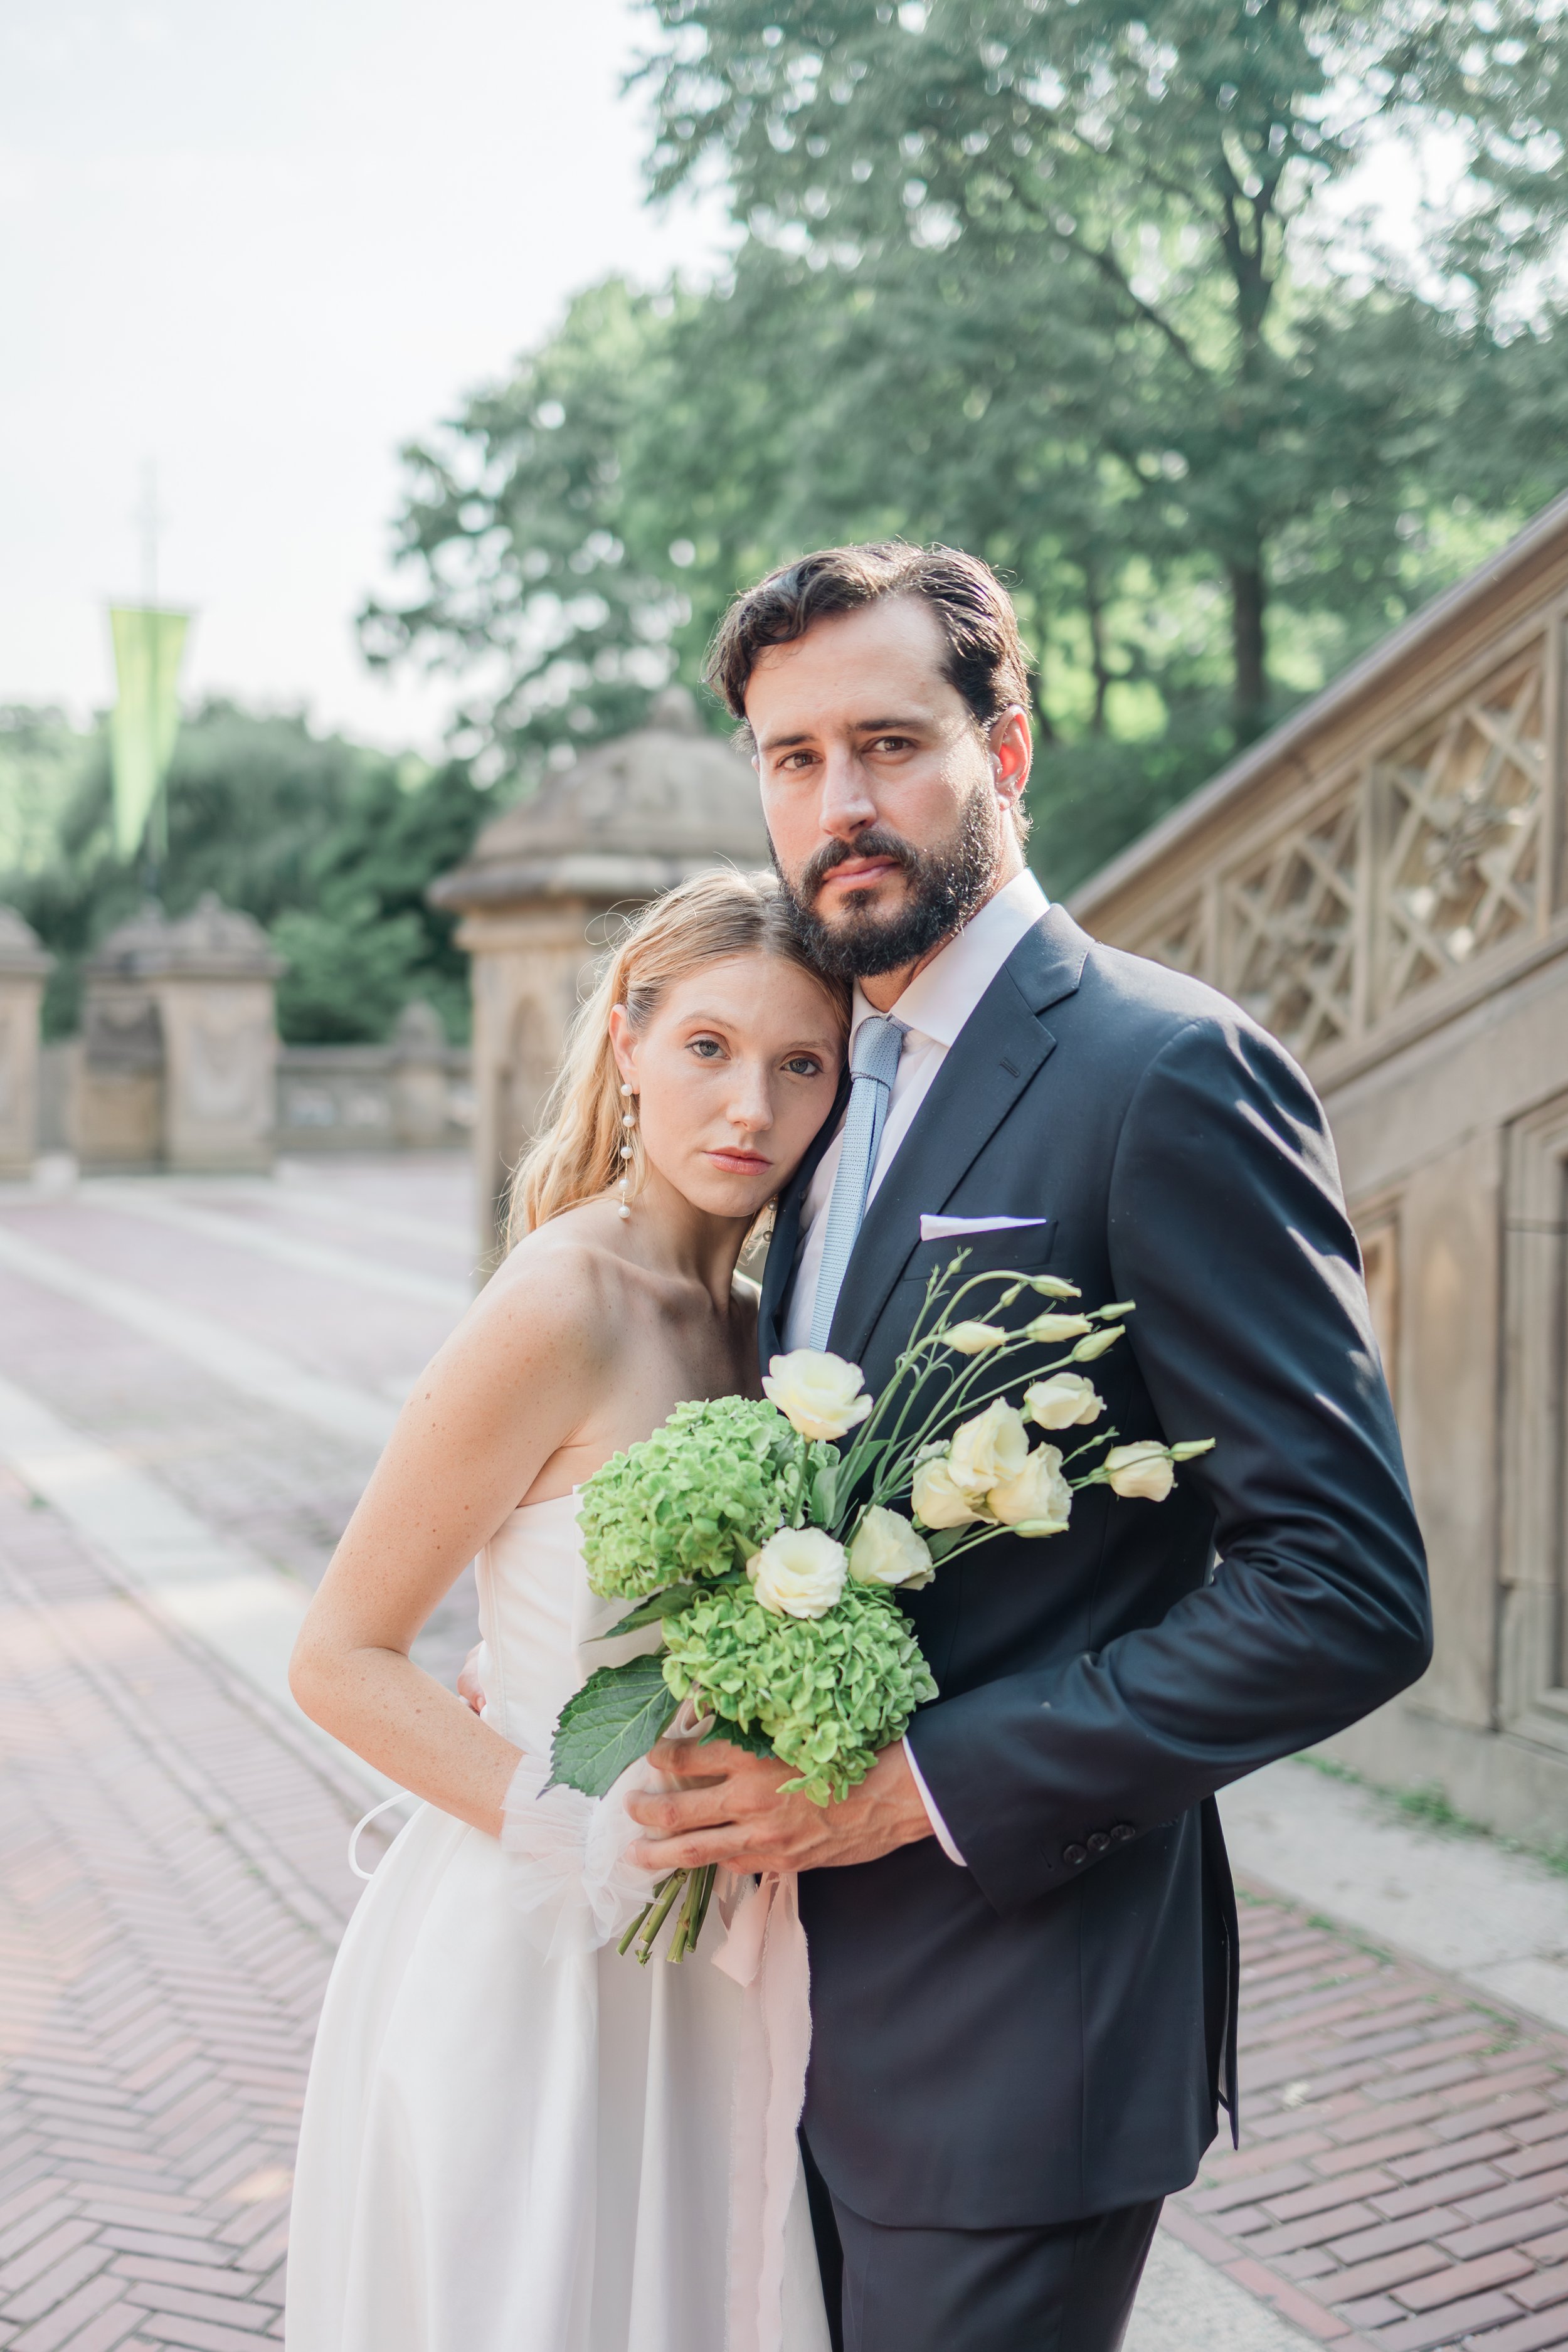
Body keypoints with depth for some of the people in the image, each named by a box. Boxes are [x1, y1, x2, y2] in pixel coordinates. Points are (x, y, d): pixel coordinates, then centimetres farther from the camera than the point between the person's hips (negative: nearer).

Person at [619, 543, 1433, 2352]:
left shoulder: (1170, 1070, -17)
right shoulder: (842, 1089, 10)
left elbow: (1349, 1592, -21)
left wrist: (920, 1787, -21)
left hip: (1012, 2024, -7)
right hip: (813, 1997, 8)